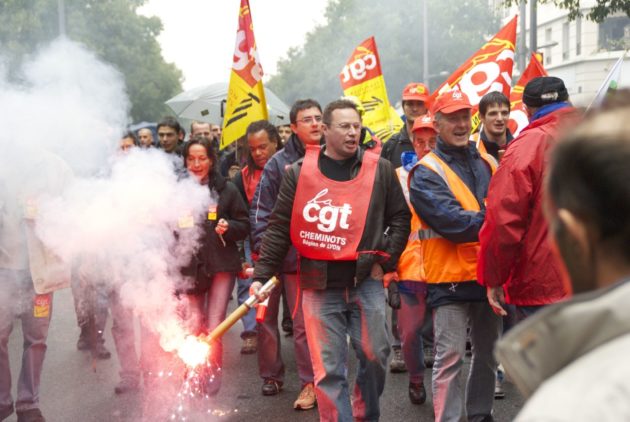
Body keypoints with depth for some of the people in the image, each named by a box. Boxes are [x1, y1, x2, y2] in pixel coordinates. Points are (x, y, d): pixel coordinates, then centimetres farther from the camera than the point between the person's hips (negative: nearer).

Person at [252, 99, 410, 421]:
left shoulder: (380, 170, 4)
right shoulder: (299, 172, 3)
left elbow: (400, 218, 10)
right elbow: (279, 228, 5)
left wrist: (385, 261, 0)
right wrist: (261, 275, 0)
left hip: (366, 280, 1)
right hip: (319, 285, 0)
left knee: (374, 355, 5)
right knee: (329, 368, 0)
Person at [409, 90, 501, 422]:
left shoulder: (487, 163, 10)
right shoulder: (426, 173, -7)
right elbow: (451, 222, -19)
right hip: (450, 277, -6)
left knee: (488, 353, 16)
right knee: (450, 359, -3)